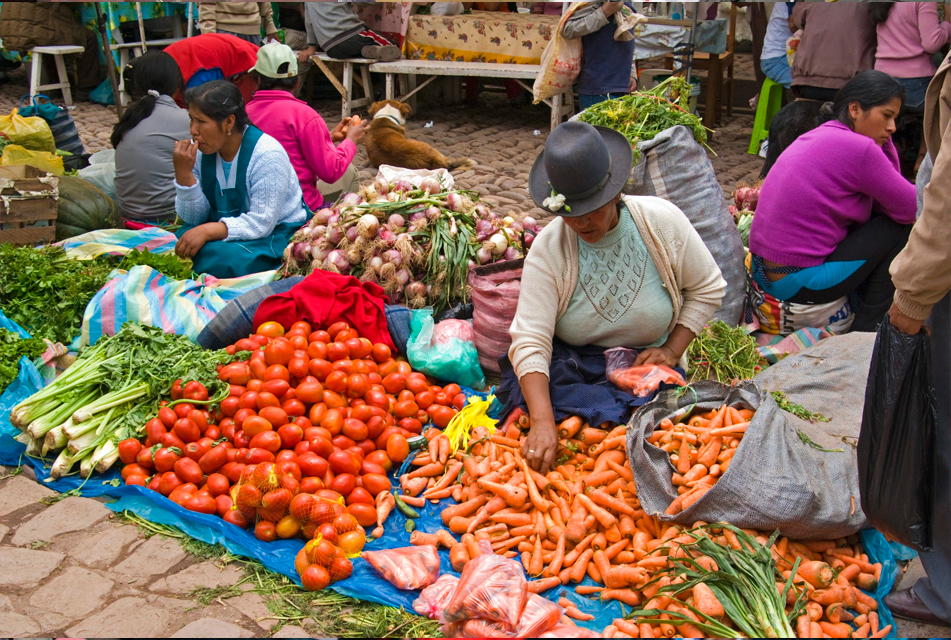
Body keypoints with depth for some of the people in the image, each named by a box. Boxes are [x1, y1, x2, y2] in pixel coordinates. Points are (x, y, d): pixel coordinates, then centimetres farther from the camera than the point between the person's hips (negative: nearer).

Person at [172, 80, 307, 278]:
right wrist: (183, 173, -16)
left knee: (220, 258, -33)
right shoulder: (199, 150, 0)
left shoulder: (267, 155, -20)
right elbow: (194, 218, -1)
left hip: (275, 234, -6)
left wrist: (208, 230, -31)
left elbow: (261, 223, -23)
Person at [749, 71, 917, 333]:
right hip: (798, 285, -10)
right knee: (900, 227, 0)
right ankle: (867, 327, 8)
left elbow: (887, 196, 13)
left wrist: (883, 142, 5)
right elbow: (911, 208, -9)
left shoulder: (818, 136, 12)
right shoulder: (858, 148, -16)